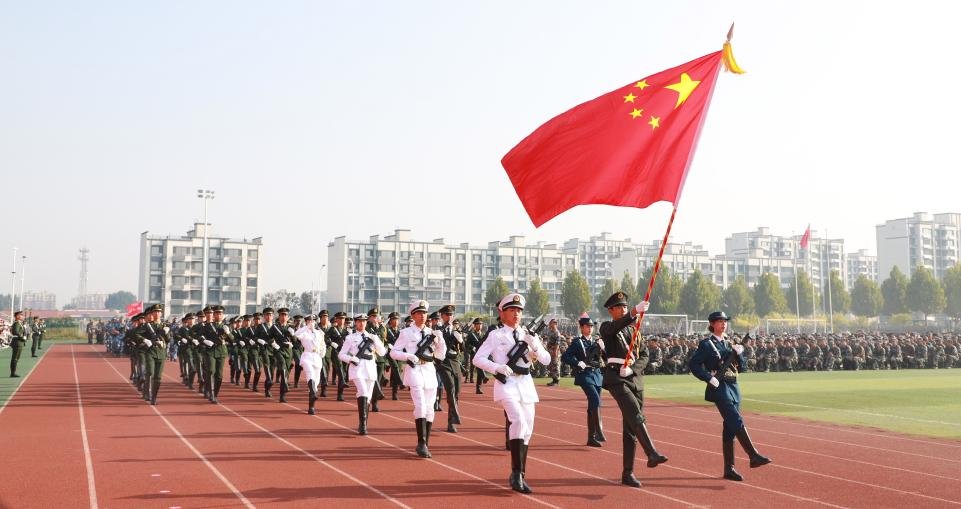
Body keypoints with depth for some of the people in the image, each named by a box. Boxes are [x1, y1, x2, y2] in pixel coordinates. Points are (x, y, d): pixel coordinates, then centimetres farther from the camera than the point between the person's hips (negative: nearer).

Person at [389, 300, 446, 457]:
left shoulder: (431, 333, 12)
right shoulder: (406, 333, 1)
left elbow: (440, 355, 12)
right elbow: (393, 352, 0)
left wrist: (440, 340, -4)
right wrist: (408, 356, -16)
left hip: (430, 371, 5)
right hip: (414, 370, -5)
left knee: (429, 409, 6)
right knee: (420, 406, -17)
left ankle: (425, 444, 15)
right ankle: (421, 443, -15)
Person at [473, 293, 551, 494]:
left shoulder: (528, 335, 11)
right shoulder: (495, 335, 1)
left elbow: (546, 360, 7)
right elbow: (477, 359, -3)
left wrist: (534, 345, -11)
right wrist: (498, 367, -18)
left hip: (526, 384, 5)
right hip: (506, 383, -5)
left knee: (527, 430, 8)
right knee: (519, 421, -25)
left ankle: (518, 475, 24)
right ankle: (517, 475, -22)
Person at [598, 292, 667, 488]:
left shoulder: (633, 330, 18)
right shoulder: (607, 327, 3)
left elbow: (644, 355, 10)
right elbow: (617, 326, -22)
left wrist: (632, 368, -10)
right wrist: (635, 312, -37)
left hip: (636, 379, 6)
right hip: (617, 379, -5)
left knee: (631, 428, 5)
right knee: (635, 414, -27)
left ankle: (628, 473, 9)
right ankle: (652, 453, -40)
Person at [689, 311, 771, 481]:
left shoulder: (729, 344, 17)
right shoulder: (706, 344, -3)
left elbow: (740, 368, 16)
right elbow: (694, 365, -8)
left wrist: (738, 353, -2)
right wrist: (709, 378, -17)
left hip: (733, 388, 7)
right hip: (719, 388, -7)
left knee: (730, 429, 6)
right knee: (737, 422, -17)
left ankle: (729, 469, 8)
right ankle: (754, 456, -18)